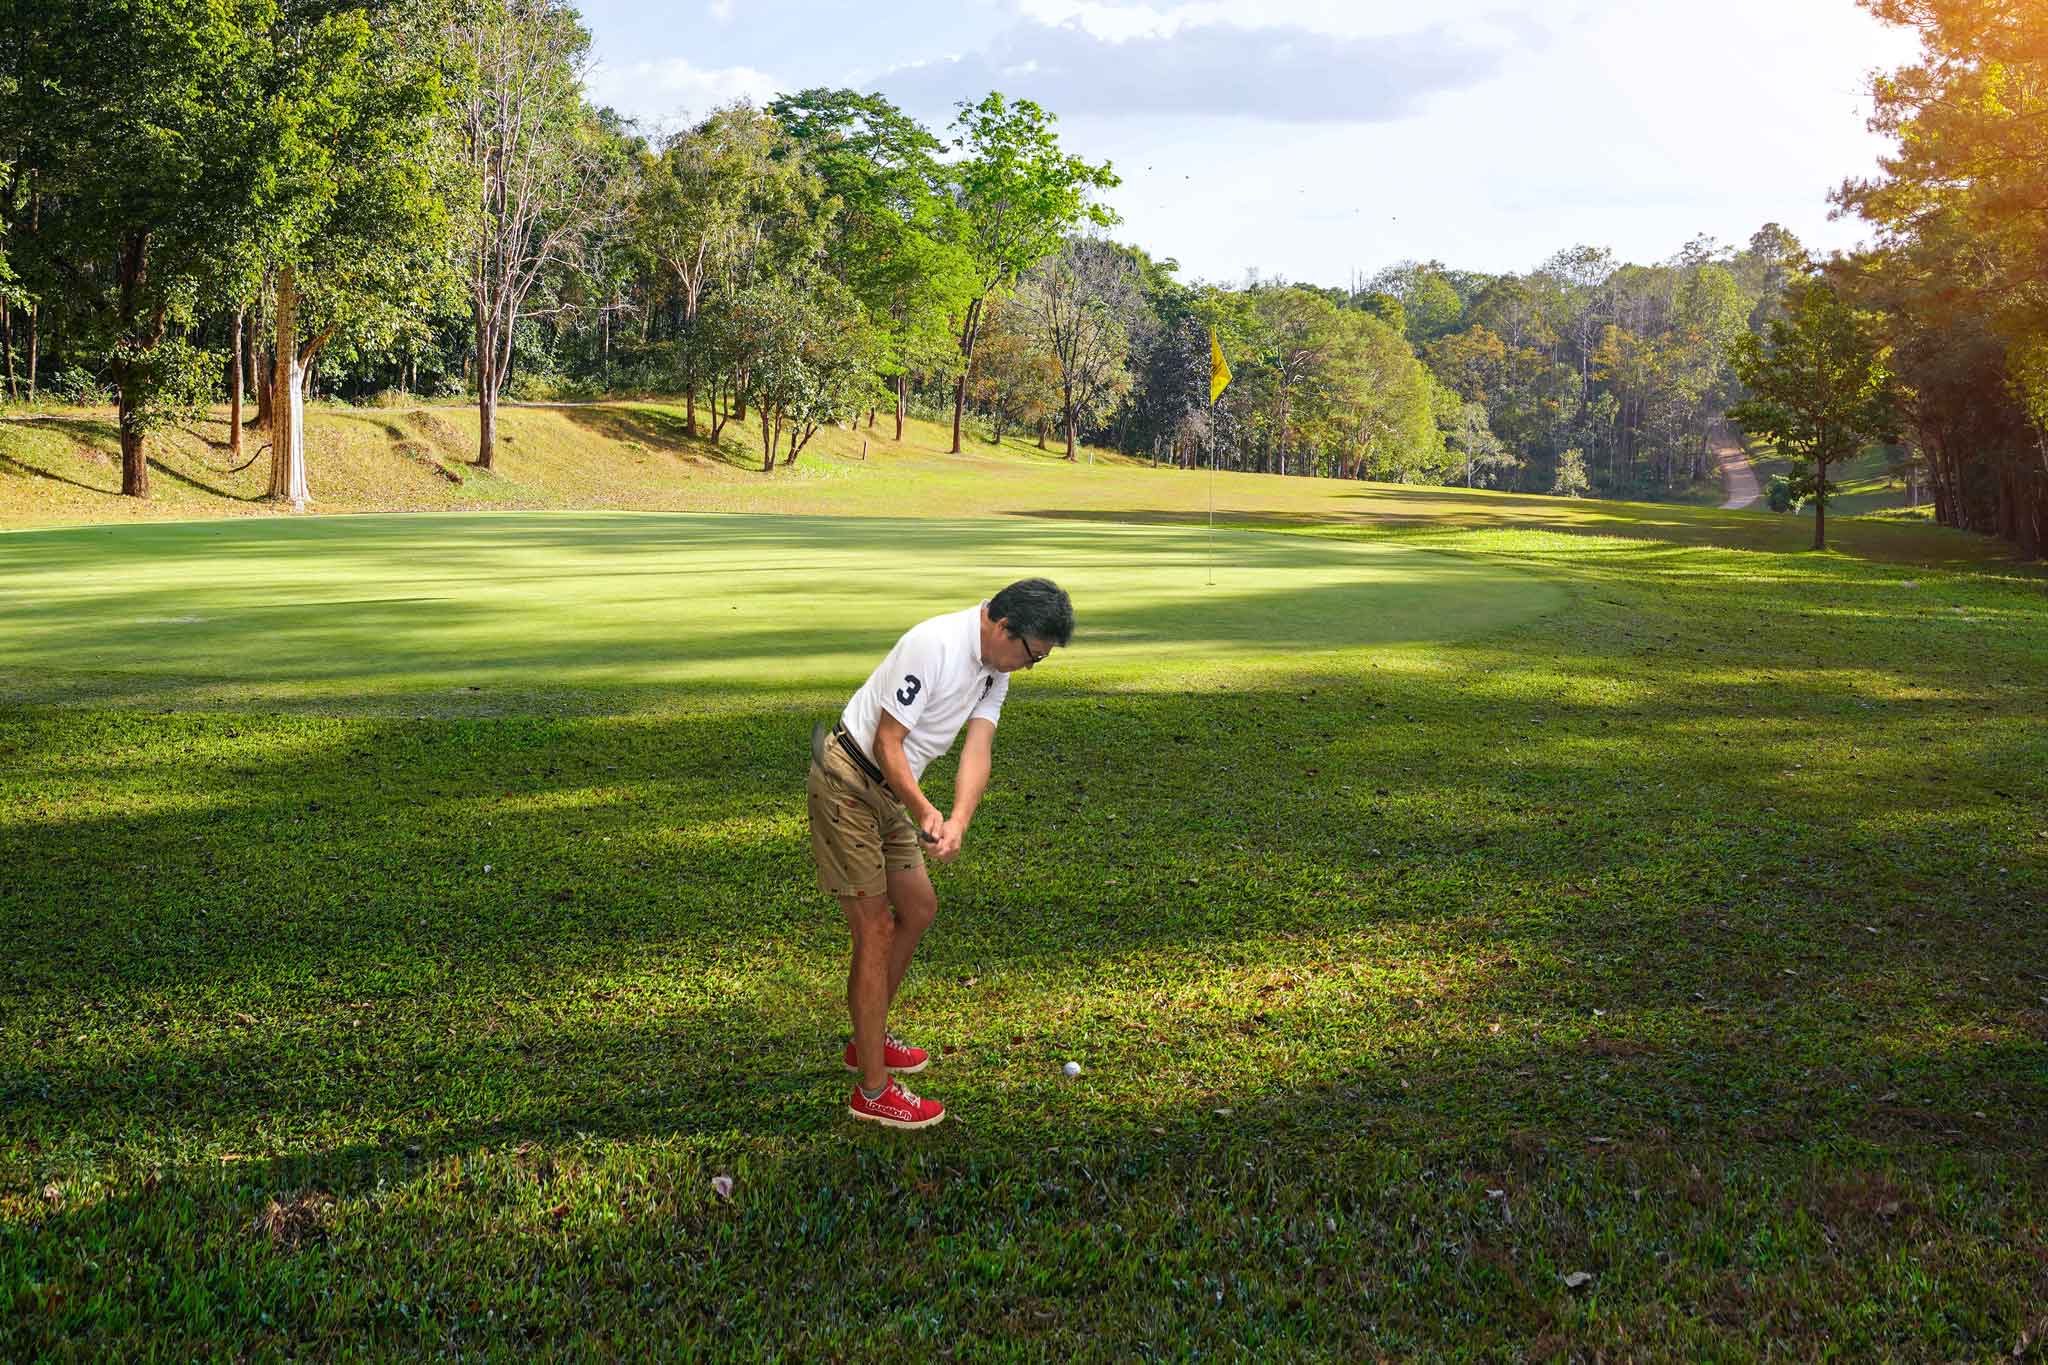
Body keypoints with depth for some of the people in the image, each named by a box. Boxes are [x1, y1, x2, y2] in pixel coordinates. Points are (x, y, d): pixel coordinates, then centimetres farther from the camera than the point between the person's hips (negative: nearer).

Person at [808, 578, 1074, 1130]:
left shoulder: (995, 667, 3)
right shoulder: (935, 645, -25)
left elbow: (977, 751, -7)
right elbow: (887, 742, -23)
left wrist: (958, 822, -23)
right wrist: (925, 812, -32)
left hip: (890, 791, 9)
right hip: (848, 782, -9)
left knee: (919, 908, 17)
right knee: (877, 930, -8)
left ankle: (869, 1039, 35)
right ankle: (873, 1091, 0)